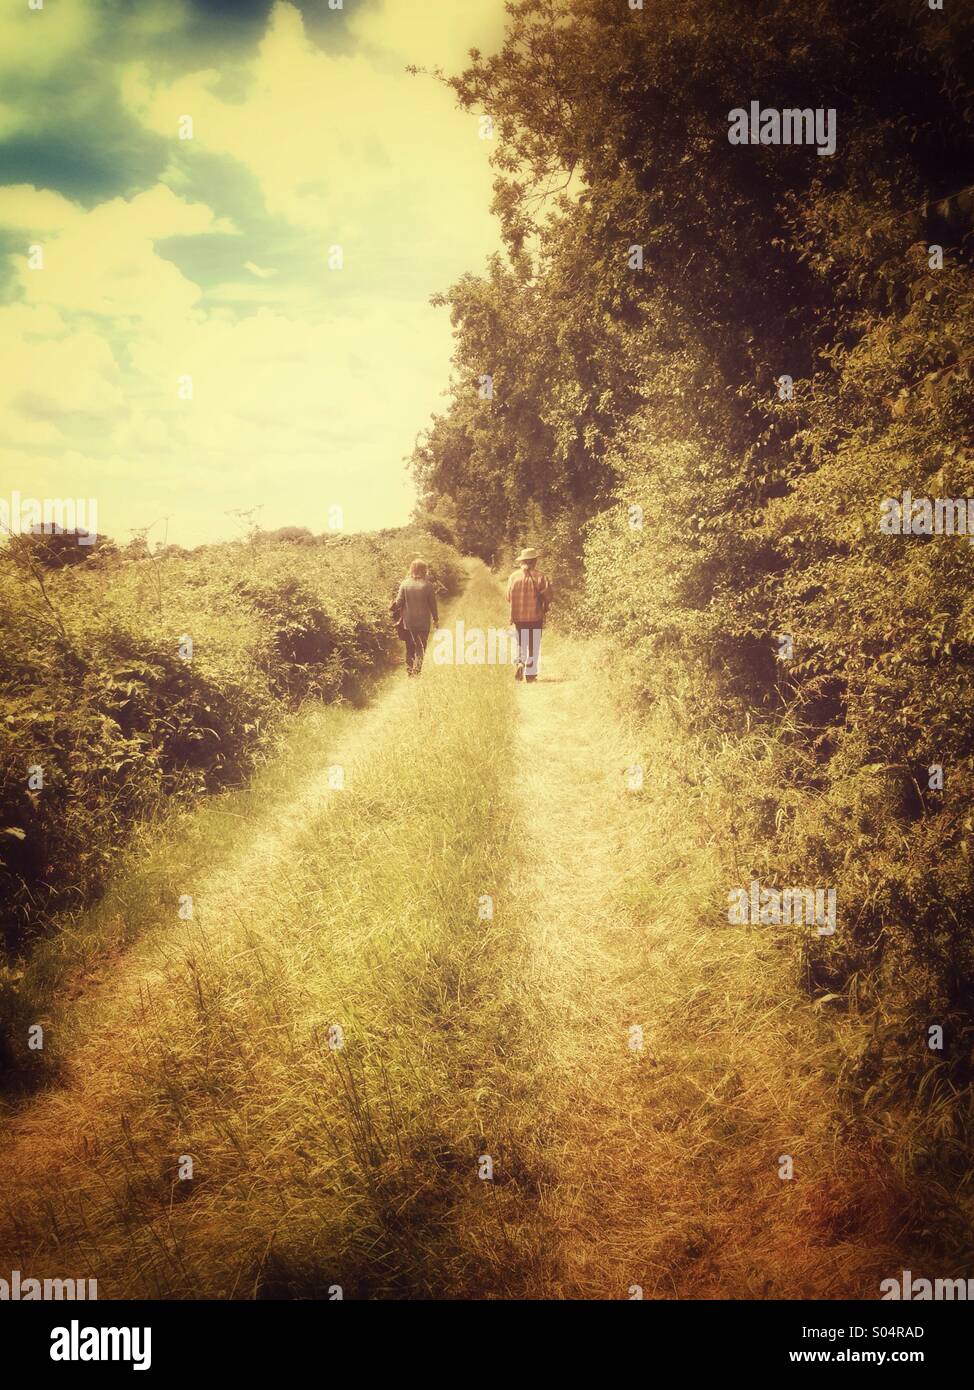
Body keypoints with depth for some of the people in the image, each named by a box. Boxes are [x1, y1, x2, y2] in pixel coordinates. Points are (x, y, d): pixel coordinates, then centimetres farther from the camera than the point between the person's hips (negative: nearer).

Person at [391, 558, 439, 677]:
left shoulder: (405, 584, -5)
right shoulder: (428, 586, -9)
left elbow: (399, 602, -4)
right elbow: (432, 604, -2)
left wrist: (393, 609, 15)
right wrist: (435, 619, 10)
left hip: (408, 621, 2)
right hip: (423, 622, -2)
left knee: (410, 647, 16)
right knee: (421, 647, 7)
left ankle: (409, 670, 19)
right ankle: (417, 670, -5)